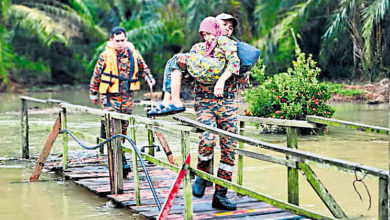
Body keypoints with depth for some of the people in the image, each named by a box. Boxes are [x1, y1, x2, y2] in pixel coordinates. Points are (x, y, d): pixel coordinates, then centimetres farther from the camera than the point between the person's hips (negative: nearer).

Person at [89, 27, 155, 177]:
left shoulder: (134, 54, 3)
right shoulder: (105, 56, -6)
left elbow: (143, 68, 18)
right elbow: (96, 75, 4)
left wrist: (149, 78, -1)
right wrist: (93, 93, 10)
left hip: (127, 97, 4)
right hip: (110, 96, -4)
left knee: (123, 128, 10)